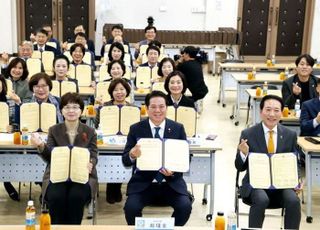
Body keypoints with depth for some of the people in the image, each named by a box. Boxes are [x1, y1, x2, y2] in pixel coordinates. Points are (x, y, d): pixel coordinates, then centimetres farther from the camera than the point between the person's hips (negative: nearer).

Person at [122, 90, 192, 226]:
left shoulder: (178, 128, 3)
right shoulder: (136, 129, 1)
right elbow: (125, 161, 0)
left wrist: (174, 170, -18)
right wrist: (132, 155, -24)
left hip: (171, 183, 1)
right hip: (143, 183, 0)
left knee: (185, 206, -23)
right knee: (131, 207, -26)